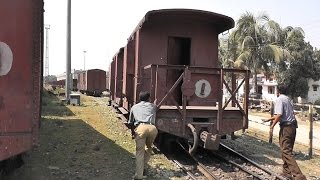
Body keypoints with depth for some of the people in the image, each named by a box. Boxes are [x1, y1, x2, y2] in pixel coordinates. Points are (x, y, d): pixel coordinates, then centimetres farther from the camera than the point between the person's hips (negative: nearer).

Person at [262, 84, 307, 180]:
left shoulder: (280, 99, -10)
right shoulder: (288, 99, 17)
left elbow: (279, 115, -21)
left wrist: (272, 126, -13)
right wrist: (268, 119, 31)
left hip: (286, 127, -9)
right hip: (293, 126, 9)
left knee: (286, 151, -8)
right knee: (287, 150, 17)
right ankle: (286, 172, 24)